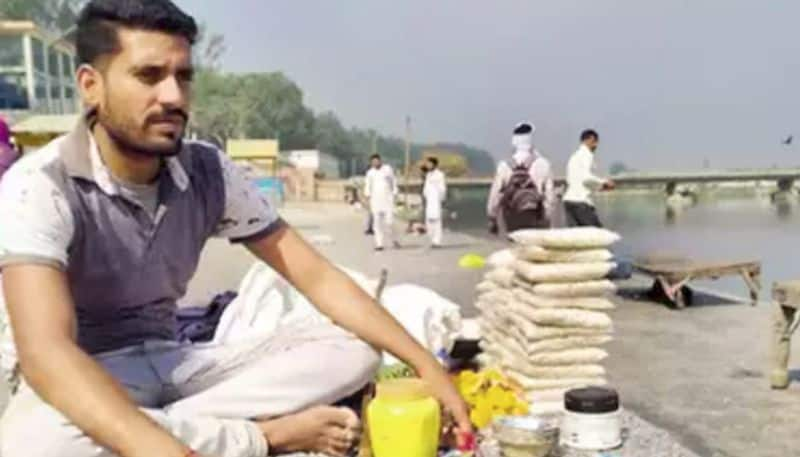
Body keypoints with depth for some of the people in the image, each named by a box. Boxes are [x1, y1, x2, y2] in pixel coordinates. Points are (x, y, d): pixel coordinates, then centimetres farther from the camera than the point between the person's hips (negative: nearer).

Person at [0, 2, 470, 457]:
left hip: (170, 364, 4)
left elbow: (317, 276, -6)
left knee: (352, 351, -11)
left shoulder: (210, 172, -6)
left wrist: (427, 365, -15)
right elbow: (46, 351, -34)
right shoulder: (39, 187, -20)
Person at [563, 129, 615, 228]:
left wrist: (600, 185, 23)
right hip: (581, 201, -8)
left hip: (569, 199, 8)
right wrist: (604, 182, -4)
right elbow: (586, 177, -18)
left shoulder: (574, 156, 21)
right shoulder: (587, 154, -5)